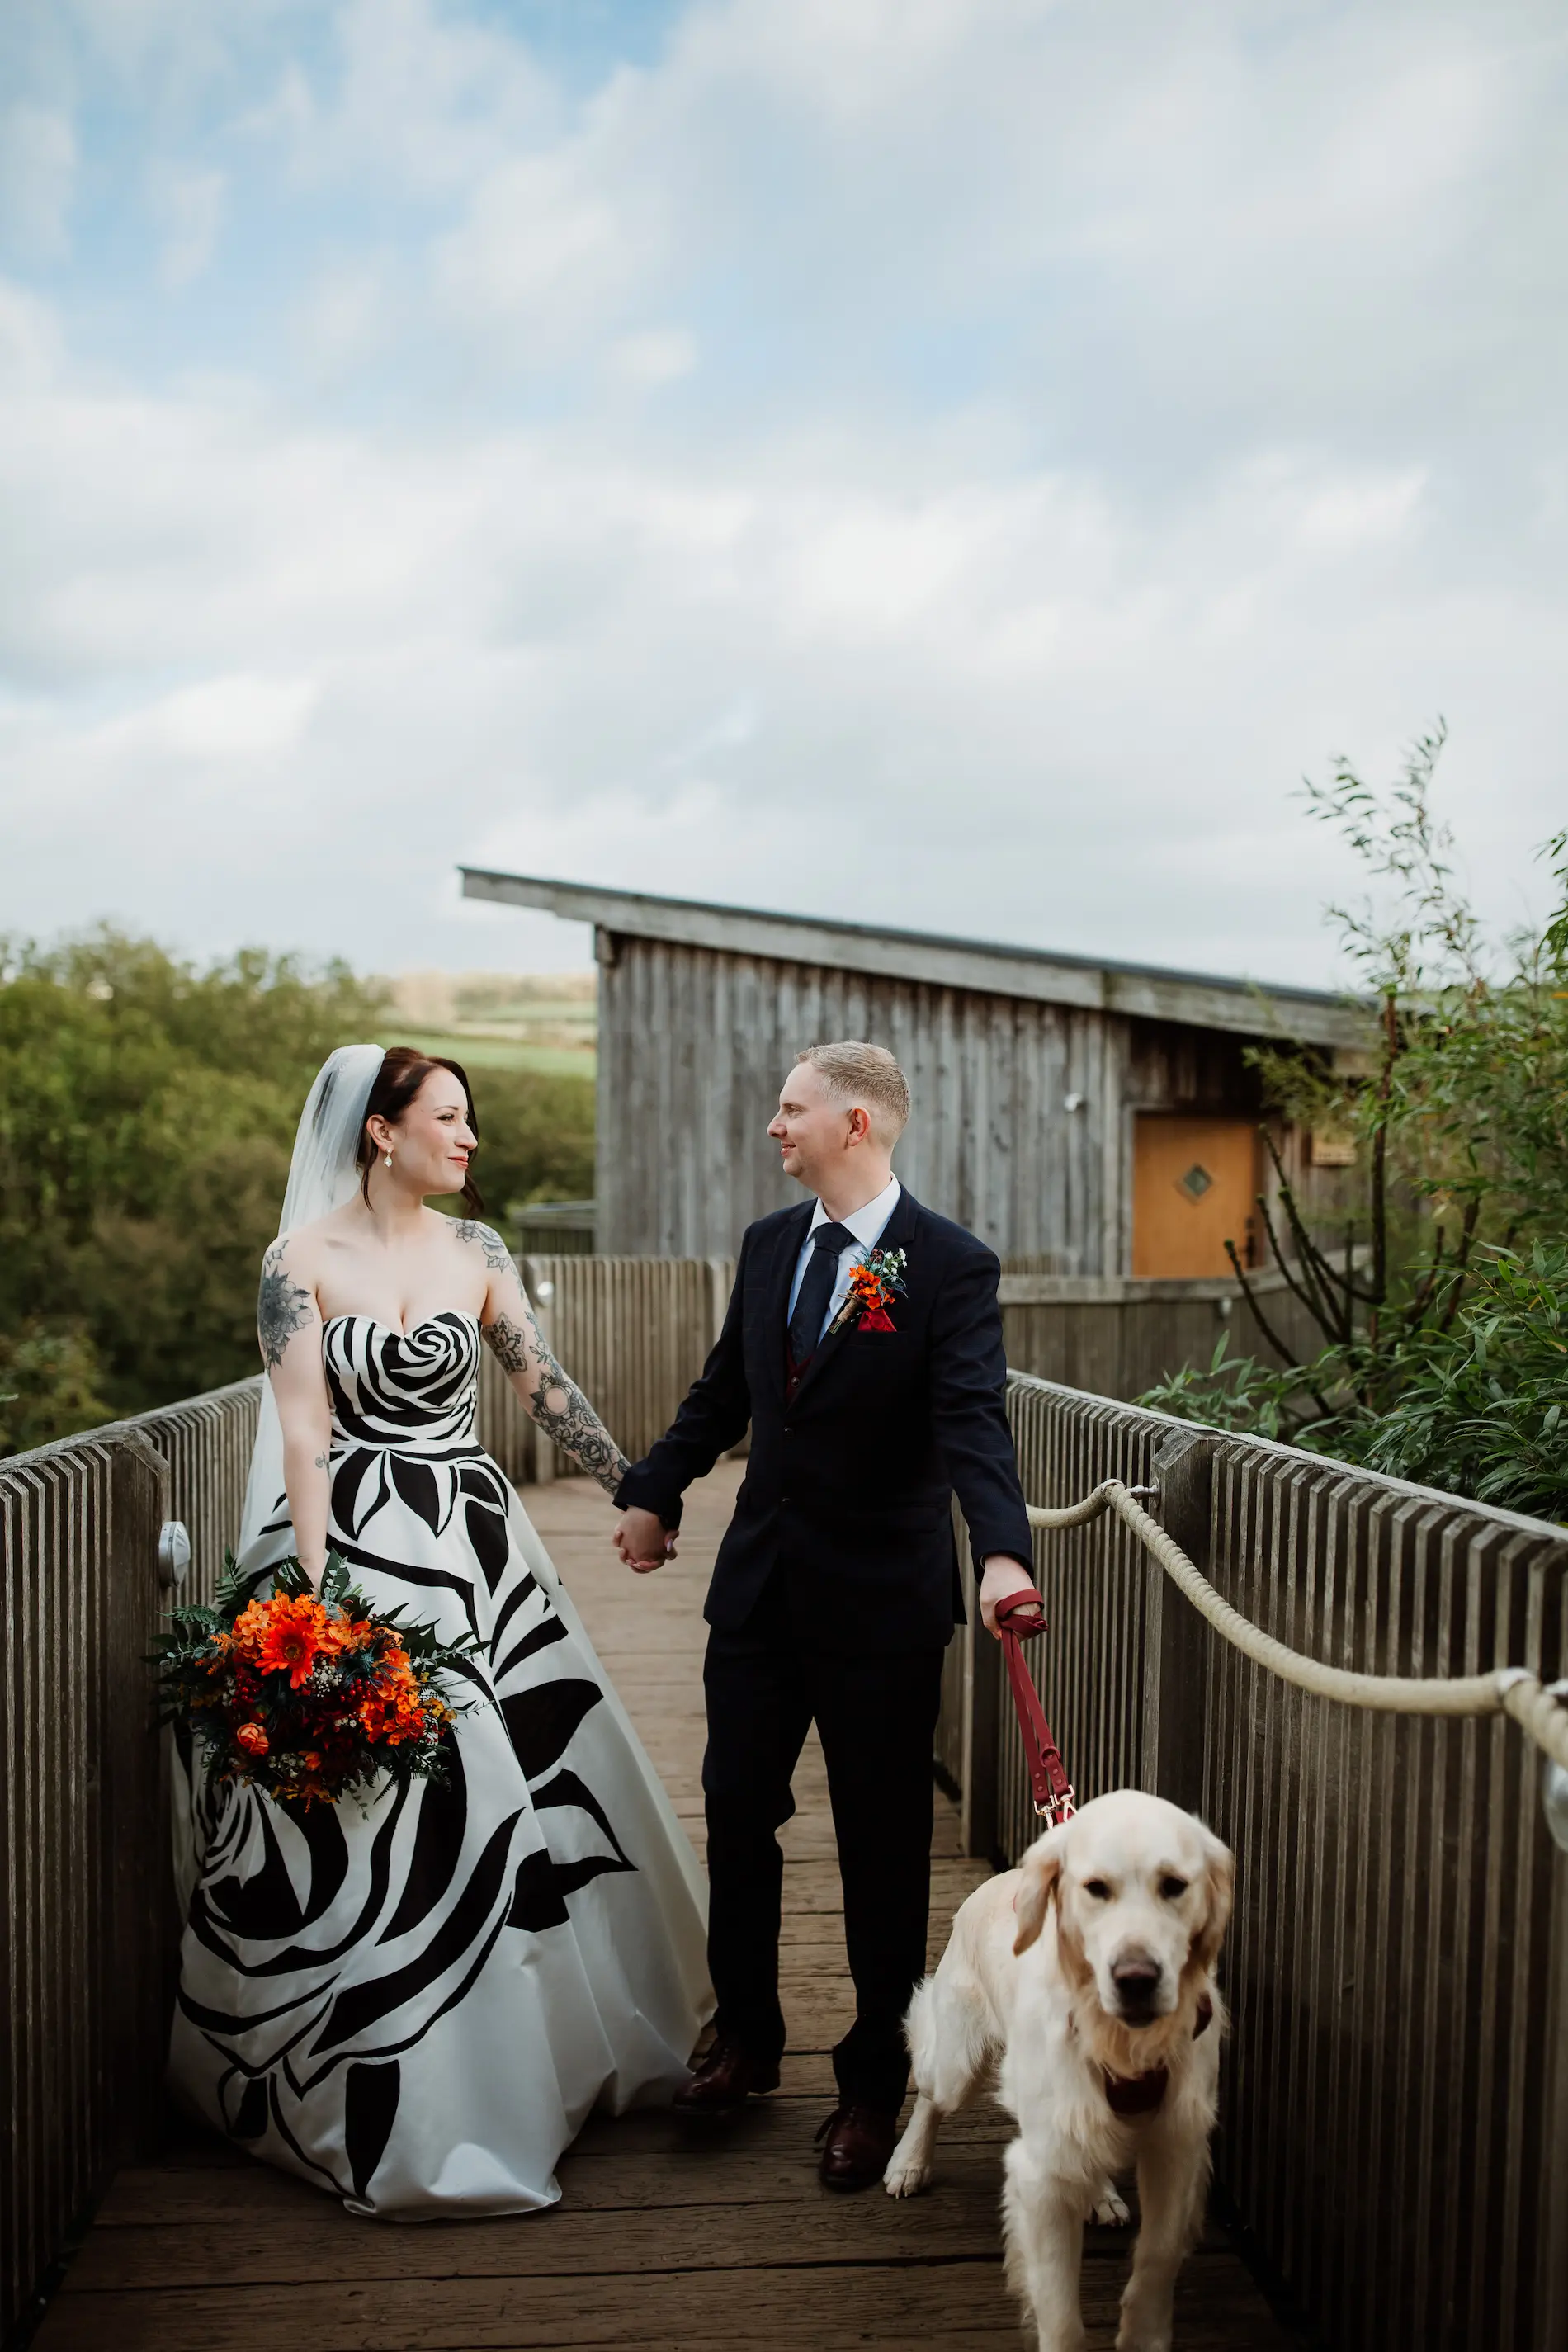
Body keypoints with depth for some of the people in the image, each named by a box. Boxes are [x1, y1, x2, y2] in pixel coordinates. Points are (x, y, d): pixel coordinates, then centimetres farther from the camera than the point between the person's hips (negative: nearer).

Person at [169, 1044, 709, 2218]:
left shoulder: (474, 1250, 5)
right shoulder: (304, 1261, -7)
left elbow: (547, 1384, 8)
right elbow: (303, 1434, -11)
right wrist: (318, 1596, -17)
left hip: (476, 1537, 5)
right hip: (358, 1542, -5)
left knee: (526, 1773, 9)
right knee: (376, 1814, -1)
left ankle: (543, 2045, 30)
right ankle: (390, 2093, 17)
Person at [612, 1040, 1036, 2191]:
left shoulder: (951, 1265, -13)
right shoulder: (769, 1243, 6)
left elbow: (975, 1420, -24)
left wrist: (1002, 1550, -39)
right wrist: (656, 1493, 20)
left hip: (881, 1598, -6)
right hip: (759, 1579, 6)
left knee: (884, 1848, 7)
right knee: (736, 1815, 14)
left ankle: (874, 2086, 26)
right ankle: (747, 2041, 36)